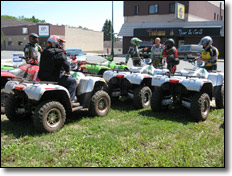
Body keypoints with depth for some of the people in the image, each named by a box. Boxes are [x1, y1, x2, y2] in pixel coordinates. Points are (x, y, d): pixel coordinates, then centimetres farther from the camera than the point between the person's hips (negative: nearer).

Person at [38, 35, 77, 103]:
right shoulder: (59, 53, -13)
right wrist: (67, 71, -1)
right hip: (54, 78, -9)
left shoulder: (45, 52, 15)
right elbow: (65, 64, -21)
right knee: (72, 81, -2)